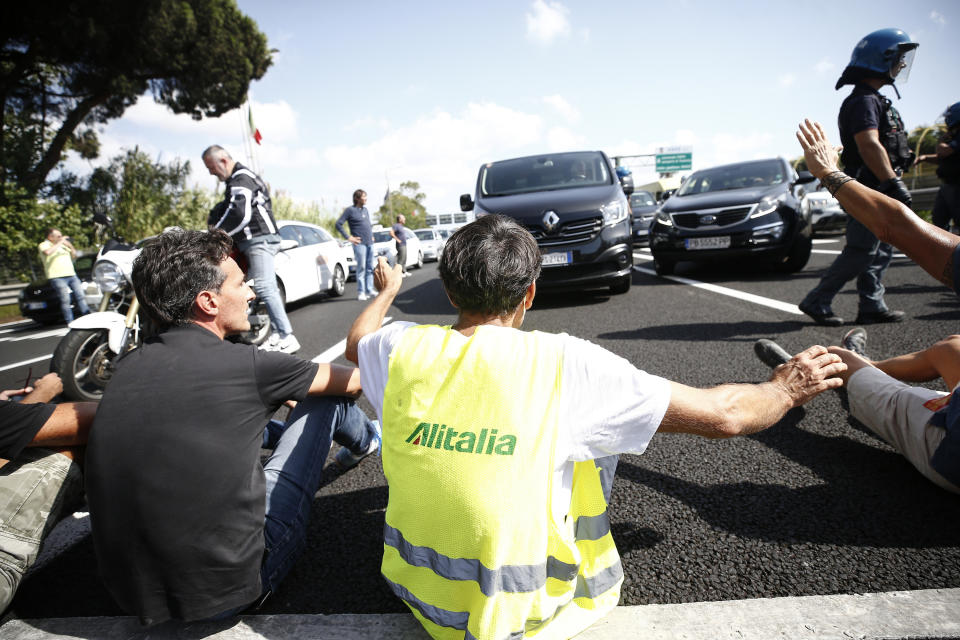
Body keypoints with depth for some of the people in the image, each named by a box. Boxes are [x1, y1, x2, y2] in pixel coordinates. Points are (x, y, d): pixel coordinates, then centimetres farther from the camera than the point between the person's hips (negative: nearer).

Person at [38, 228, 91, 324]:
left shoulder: (63, 244, 20)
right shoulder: (44, 245, 1)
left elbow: (74, 255, 26)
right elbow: (47, 252, -22)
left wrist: (70, 246, 7)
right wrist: (59, 243, -14)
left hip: (71, 275, 6)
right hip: (57, 277, -6)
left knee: (80, 295, 2)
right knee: (65, 300, -10)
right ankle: (70, 323, -9)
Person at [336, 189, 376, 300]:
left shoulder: (365, 210, 17)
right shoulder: (350, 210, -4)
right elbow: (338, 224, -8)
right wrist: (348, 237, -11)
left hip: (370, 243, 7)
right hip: (360, 243, -7)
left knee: (370, 268, 8)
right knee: (361, 268, -7)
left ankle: (369, 290, 14)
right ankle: (361, 292, -2)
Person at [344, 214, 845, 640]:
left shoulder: (402, 349, -14)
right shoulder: (564, 365, -23)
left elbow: (355, 342, 13)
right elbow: (723, 415, -14)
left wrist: (387, 291, 32)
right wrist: (785, 389, 7)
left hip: (416, 596, 4)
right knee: (591, 445, 13)